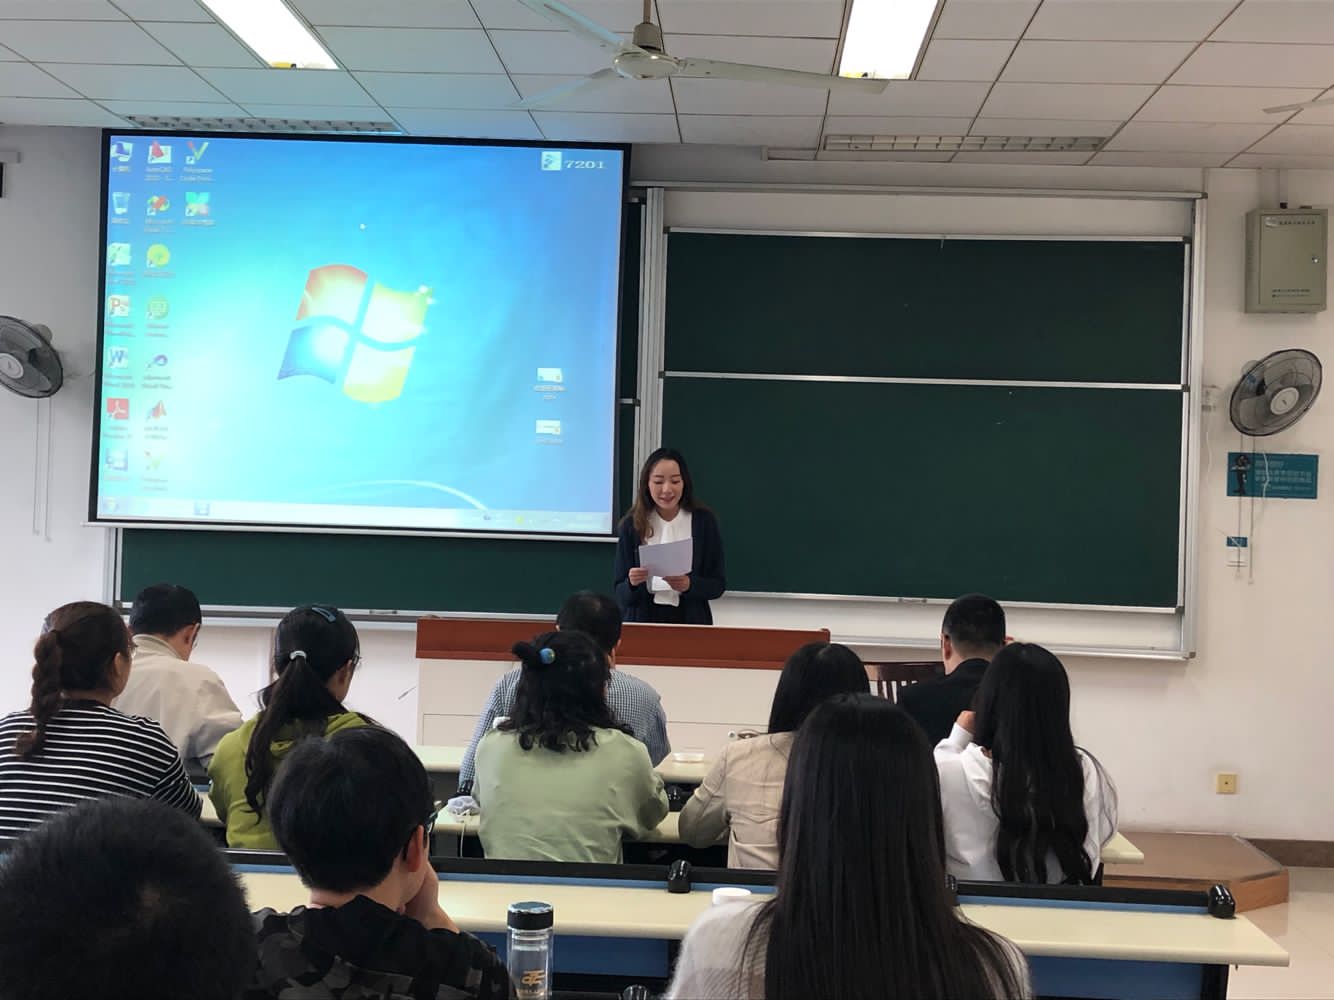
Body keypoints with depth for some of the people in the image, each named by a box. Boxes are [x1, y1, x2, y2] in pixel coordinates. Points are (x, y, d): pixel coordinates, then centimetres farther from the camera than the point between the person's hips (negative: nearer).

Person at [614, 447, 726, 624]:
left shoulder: (704, 521, -4)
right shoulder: (632, 524, -4)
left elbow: (718, 584, -2)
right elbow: (621, 594, -3)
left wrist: (690, 584, -20)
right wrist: (632, 583, -23)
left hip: (690, 621, 0)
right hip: (642, 621, 0)